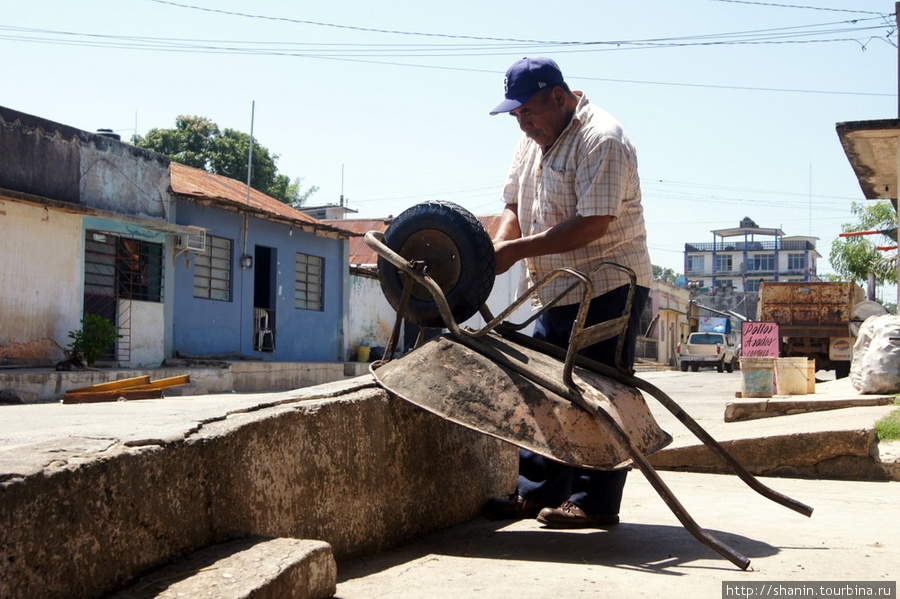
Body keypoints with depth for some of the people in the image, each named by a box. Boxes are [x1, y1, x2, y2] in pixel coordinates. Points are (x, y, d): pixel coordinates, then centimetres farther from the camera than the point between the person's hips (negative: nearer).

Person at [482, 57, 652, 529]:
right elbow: (515, 205, 13)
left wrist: (517, 250, -24)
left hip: (607, 287, -9)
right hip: (556, 291, 9)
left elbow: (593, 224, -25)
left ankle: (595, 504, 4)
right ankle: (537, 492, 19)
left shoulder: (601, 140, -17)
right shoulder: (532, 140, 12)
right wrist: (497, 248, -8)